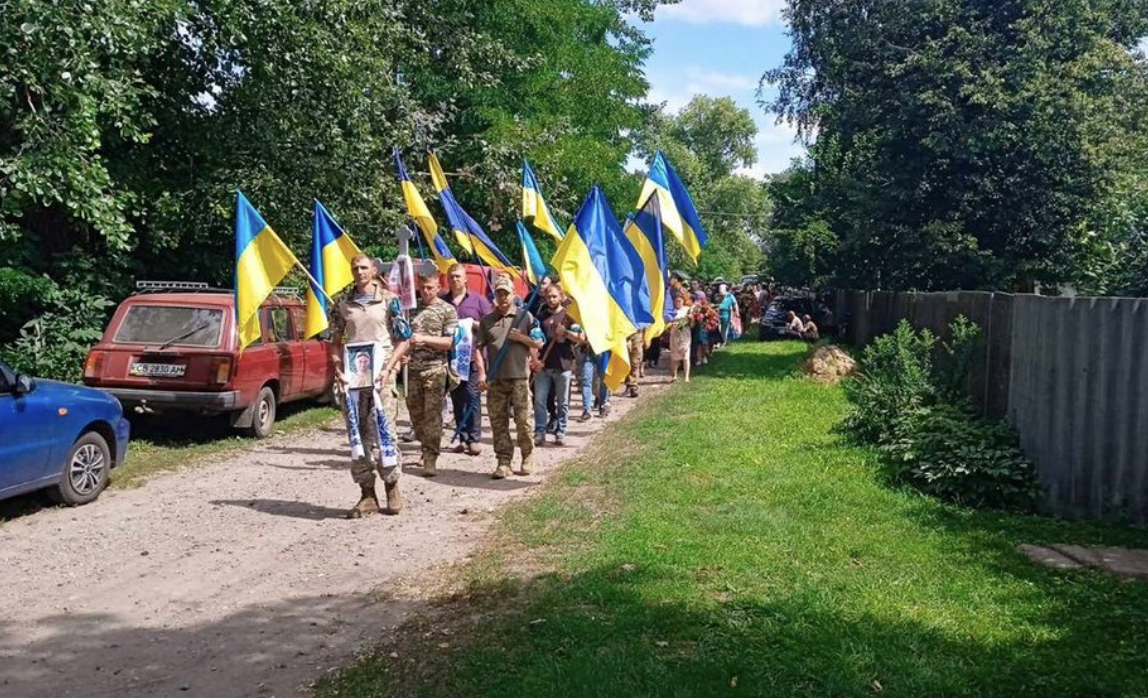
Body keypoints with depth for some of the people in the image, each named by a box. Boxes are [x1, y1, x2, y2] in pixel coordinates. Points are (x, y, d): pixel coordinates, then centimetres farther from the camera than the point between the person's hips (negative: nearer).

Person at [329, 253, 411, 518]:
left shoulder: (389, 300, 3)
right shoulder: (342, 305, 12)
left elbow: (403, 339, 1)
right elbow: (335, 342, 16)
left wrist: (388, 368, -10)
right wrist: (337, 368, -2)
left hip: (380, 374, -3)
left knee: (383, 431, -7)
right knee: (357, 434, 3)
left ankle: (392, 489, 6)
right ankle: (367, 495, 10)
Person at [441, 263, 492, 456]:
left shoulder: (478, 299, 6)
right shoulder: (442, 301, 11)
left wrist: (474, 324, -12)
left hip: (472, 356, -3)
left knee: (472, 396, -7)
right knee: (457, 398, 6)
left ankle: (475, 438, -3)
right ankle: (463, 438, 13)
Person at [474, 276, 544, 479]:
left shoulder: (524, 316, 4)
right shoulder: (487, 320, 10)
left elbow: (539, 343, 7)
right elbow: (478, 348, 8)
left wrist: (521, 338, -9)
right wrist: (481, 372, -3)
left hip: (519, 377, -2)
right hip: (495, 379, 3)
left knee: (523, 420, -1)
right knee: (498, 423, 3)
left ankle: (527, 458, 14)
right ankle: (504, 462, 10)